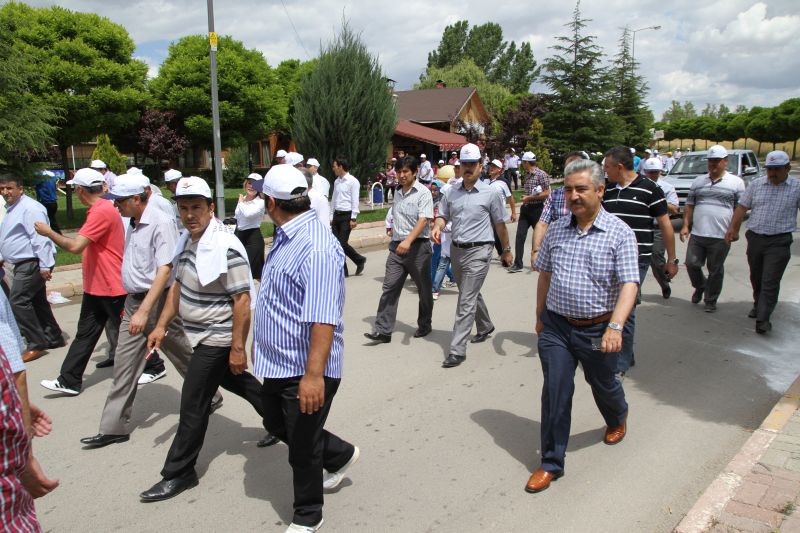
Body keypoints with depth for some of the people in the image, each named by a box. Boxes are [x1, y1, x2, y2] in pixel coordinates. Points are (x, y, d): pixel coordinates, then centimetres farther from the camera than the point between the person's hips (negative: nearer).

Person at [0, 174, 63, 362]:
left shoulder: (29, 208, -16)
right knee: (37, 302, 15)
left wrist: (45, 265, -26)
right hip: (23, 264, 10)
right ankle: (54, 339, 25)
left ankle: (36, 344, -5)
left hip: (32, 263, -10)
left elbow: (40, 238, -23)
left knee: (18, 301, -12)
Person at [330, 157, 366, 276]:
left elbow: (355, 201, -12)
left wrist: (353, 218, -15)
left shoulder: (352, 181, -9)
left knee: (342, 244, -8)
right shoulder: (337, 181, 12)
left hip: (347, 215, -7)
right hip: (336, 215, 7)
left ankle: (360, 260, 12)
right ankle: (341, 270, 17)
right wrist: (331, 216, 15)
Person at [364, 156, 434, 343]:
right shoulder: (398, 193, 14)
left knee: (424, 289, 9)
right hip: (397, 247, 5)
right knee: (389, 287, -4)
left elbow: (423, 220, -19)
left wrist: (408, 240, -31)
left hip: (418, 246, -5)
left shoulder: (423, 193, -8)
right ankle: (383, 330, -4)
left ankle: (424, 325, 28)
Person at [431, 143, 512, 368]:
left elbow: (499, 224, 3)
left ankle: (457, 349, -9)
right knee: (471, 293, 22)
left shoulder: (490, 193, -5)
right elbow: (443, 216, 10)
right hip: (456, 249, 6)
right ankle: (485, 327, 47)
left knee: (466, 300, -10)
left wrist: (506, 250, 10)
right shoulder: (451, 192, 6)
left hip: (478, 251, -6)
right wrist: (437, 226, -14)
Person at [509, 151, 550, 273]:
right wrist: (525, 199, 4)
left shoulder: (542, 175, -11)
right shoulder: (528, 176, 12)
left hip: (537, 209, -7)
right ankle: (518, 264, -1)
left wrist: (529, 198, -15)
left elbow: (546, 194, -16)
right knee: (520, 236, -2)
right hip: (525, 208, 7)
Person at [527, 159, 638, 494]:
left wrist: (615, 327, -31)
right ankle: (551, 463, 12)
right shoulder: (556, 230, 1)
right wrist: (540, 316, 15)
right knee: (555, 393, 0)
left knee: (603, 384, 21)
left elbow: (629, 284, -19)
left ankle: (618, 420, 54)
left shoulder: (619, 233, -12)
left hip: (597, 330, -2)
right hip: (556, 327, 2)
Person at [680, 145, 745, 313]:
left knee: (715, 270, 6)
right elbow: (689, 206, 13)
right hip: (697, 234, 3)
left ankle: (711, 300, 21)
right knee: (692, 264, 3)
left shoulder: (736, 182, 2)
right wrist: (686, 226, 4)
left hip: (721, 236, -3)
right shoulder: (698, 181, 11)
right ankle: (700, 287, 32)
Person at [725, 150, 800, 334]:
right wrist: (732, 228, 0)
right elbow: (742, 208, 8)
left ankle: (763, 318, -5)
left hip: (779, 242, -4)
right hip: (755, 238, 4)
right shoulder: (756, 184, 6)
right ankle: (758, 305, 38)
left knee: (770, 282, -7)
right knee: (756, 278, 17)